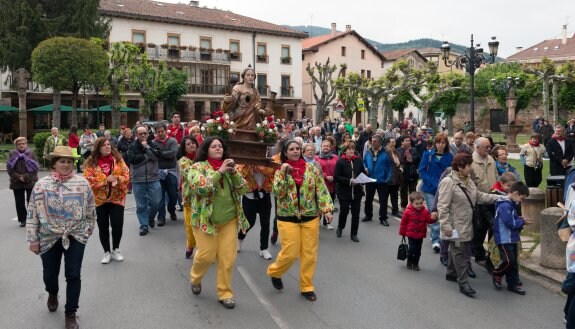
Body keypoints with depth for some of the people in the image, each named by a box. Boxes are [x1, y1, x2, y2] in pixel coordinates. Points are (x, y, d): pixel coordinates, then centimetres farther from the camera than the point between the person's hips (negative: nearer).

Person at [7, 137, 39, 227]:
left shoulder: (31, 153, 0)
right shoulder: (12, 154, 5)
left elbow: (36, 168, -5)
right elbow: (9, 168, 0)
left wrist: (26, 177, -14)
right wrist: (18, 177, -12)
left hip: (30, 182, -2)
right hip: (17, 183, 2)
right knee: (19, 202, 6)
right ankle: (23, 220, 16)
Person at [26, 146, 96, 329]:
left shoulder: (82, 183, -4)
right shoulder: (41, 185, -4)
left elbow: (91, 209, 6)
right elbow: (32, 214, -1)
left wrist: (89, 229, 12)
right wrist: (33, 239, -2)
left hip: (76, 237, -1)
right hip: (49, 238, 1)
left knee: (73, 275, 0)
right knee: (50, 273, 14)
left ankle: (70, 314, 15)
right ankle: (52, 294, 50)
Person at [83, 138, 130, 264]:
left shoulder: (118, 159, 2)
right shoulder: (91, 162, -4)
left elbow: (126, 176, 0)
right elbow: (88, 180, -12)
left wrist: (117, 179, -20)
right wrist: (106, 179, -19)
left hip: (117, 198, 1)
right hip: (99, 199, -1)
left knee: (117, 225, 0)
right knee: (103, 227, 7)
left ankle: (116, 249, 23)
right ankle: (107, 252, 24)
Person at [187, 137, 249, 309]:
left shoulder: (229, 167, 9)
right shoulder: (198, 167, -3)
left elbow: (243, 189, 3)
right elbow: (200, 187, -21)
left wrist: (234, 173, -12)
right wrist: (219, 172, -22)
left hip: (229, 219, 4)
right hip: (205, 219, -3)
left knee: (228, 258, 2)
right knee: (206, 255, -2)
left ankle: (225, 293, 18)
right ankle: (195, 278, 32)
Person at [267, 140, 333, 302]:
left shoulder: (312, 169, 1)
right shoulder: (280, 171, 0)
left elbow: (322, 190, 0)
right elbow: (278, 193, -12)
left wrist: (327, 209, -10)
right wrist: (283, 173, -18)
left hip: (310, 217, 2)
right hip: (288, 217, -2)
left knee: (309, 254, 6)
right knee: (290, 253, -3)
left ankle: (306, 286, 23)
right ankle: (274, 272, 28)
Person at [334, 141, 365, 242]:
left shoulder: (358, 160, 2)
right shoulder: (340, 161, -7)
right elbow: (336, 177, -12)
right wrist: (349, 181, -19)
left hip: (357, 191, 3)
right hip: (344, 191, -3)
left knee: (356, 213, 5)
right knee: (344, 211, 7)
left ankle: (354, 234, 20)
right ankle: (340, 227, 35)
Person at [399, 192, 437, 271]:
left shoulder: (425, 211, -3)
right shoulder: (408, 212, -10)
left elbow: (429, 220, -7)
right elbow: (403, 223, -3)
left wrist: (433, 218, -29)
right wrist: (402, 233, 2)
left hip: (420, 235, 3)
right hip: (411, 234, -3)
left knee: (418, 250, 10)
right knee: (412, 249, -3)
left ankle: (415, 263, 25)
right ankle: (409, 262, 18)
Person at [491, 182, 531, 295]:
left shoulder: (511, 204, 11)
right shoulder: (505, 206, -21)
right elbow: (510, 223, -24)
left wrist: (520, 219, 2)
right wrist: (522, 221, -10)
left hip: (512, 238, 10)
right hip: (504, 239, -10)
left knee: (514, 261, 11)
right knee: (508, 261, -11)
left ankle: (513, 283, 19)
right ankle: (497, 274, 13)